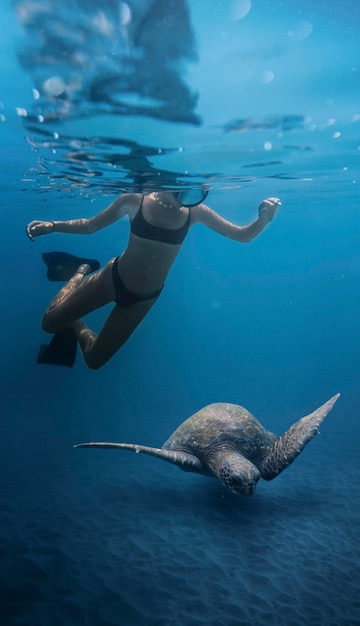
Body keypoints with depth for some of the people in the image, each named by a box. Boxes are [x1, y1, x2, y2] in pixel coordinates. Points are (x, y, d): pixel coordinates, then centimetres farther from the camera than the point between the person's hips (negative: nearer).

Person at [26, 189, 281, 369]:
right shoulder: (136, 201, -18)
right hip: (114, 277, -1)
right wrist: (52, 226, -22)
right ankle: (80, 272, 31)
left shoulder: (195, 212, -15)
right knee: (50, 322, 8)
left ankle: (74, 326, 41)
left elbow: (243, 235, -10)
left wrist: (263, 219, -31)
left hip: (144, 298, 1)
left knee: (94, 360, 9)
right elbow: (89, 225, -7)